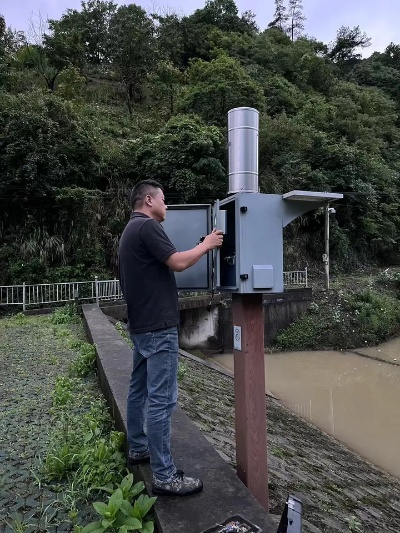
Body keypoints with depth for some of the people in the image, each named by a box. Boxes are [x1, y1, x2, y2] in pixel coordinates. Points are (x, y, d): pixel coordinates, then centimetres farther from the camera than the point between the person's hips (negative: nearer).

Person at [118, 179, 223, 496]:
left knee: (140, 389, 19)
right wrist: (206, 245, -4)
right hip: (158, 326, -11)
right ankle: (164, 476, 2)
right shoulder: (147, 226, -14)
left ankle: (138, 448, 34)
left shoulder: (133, 229, 18)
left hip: (142, 324, 11)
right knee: (161, 399, -6)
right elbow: (178, 263, -19)